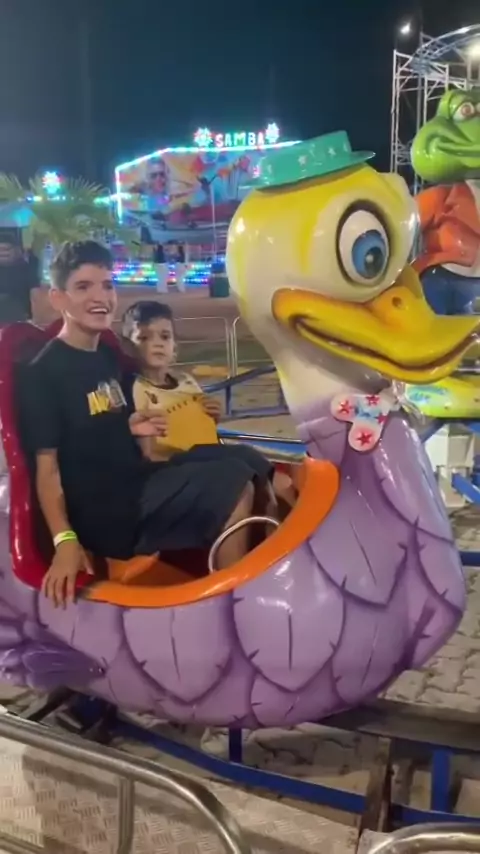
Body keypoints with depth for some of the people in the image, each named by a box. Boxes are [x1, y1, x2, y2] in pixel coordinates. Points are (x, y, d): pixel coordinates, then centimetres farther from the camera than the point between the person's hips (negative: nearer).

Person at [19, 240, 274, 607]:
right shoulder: (43, 373, -10)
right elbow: (47, 465, -14)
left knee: (250, 466, 5)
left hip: (140, 482, 9)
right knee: (234, 487, -22)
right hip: (105, 512, -9)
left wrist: (132, 426, 7)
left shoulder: (110, 357, 15)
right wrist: (65, 540, -26)